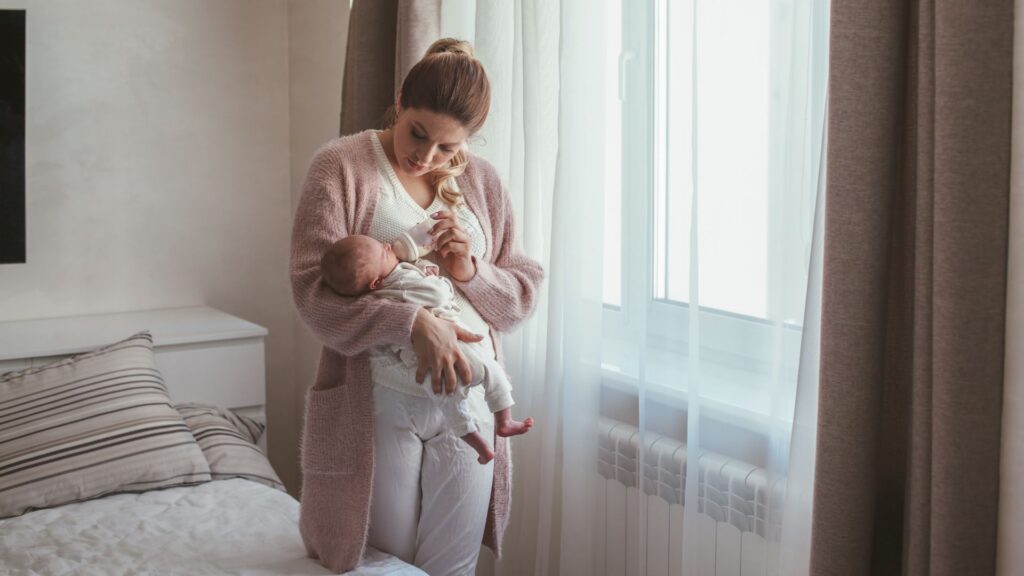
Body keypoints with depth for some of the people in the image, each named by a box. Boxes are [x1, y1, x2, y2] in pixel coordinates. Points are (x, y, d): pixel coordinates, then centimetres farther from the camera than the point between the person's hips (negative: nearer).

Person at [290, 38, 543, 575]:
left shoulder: (481, 181, 7)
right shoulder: (341, 166, -5)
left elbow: (525, 291, 9)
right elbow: (313, 288, -15)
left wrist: (472, 273, -12)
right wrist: (414, 322, -27)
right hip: (378, 410, -3)